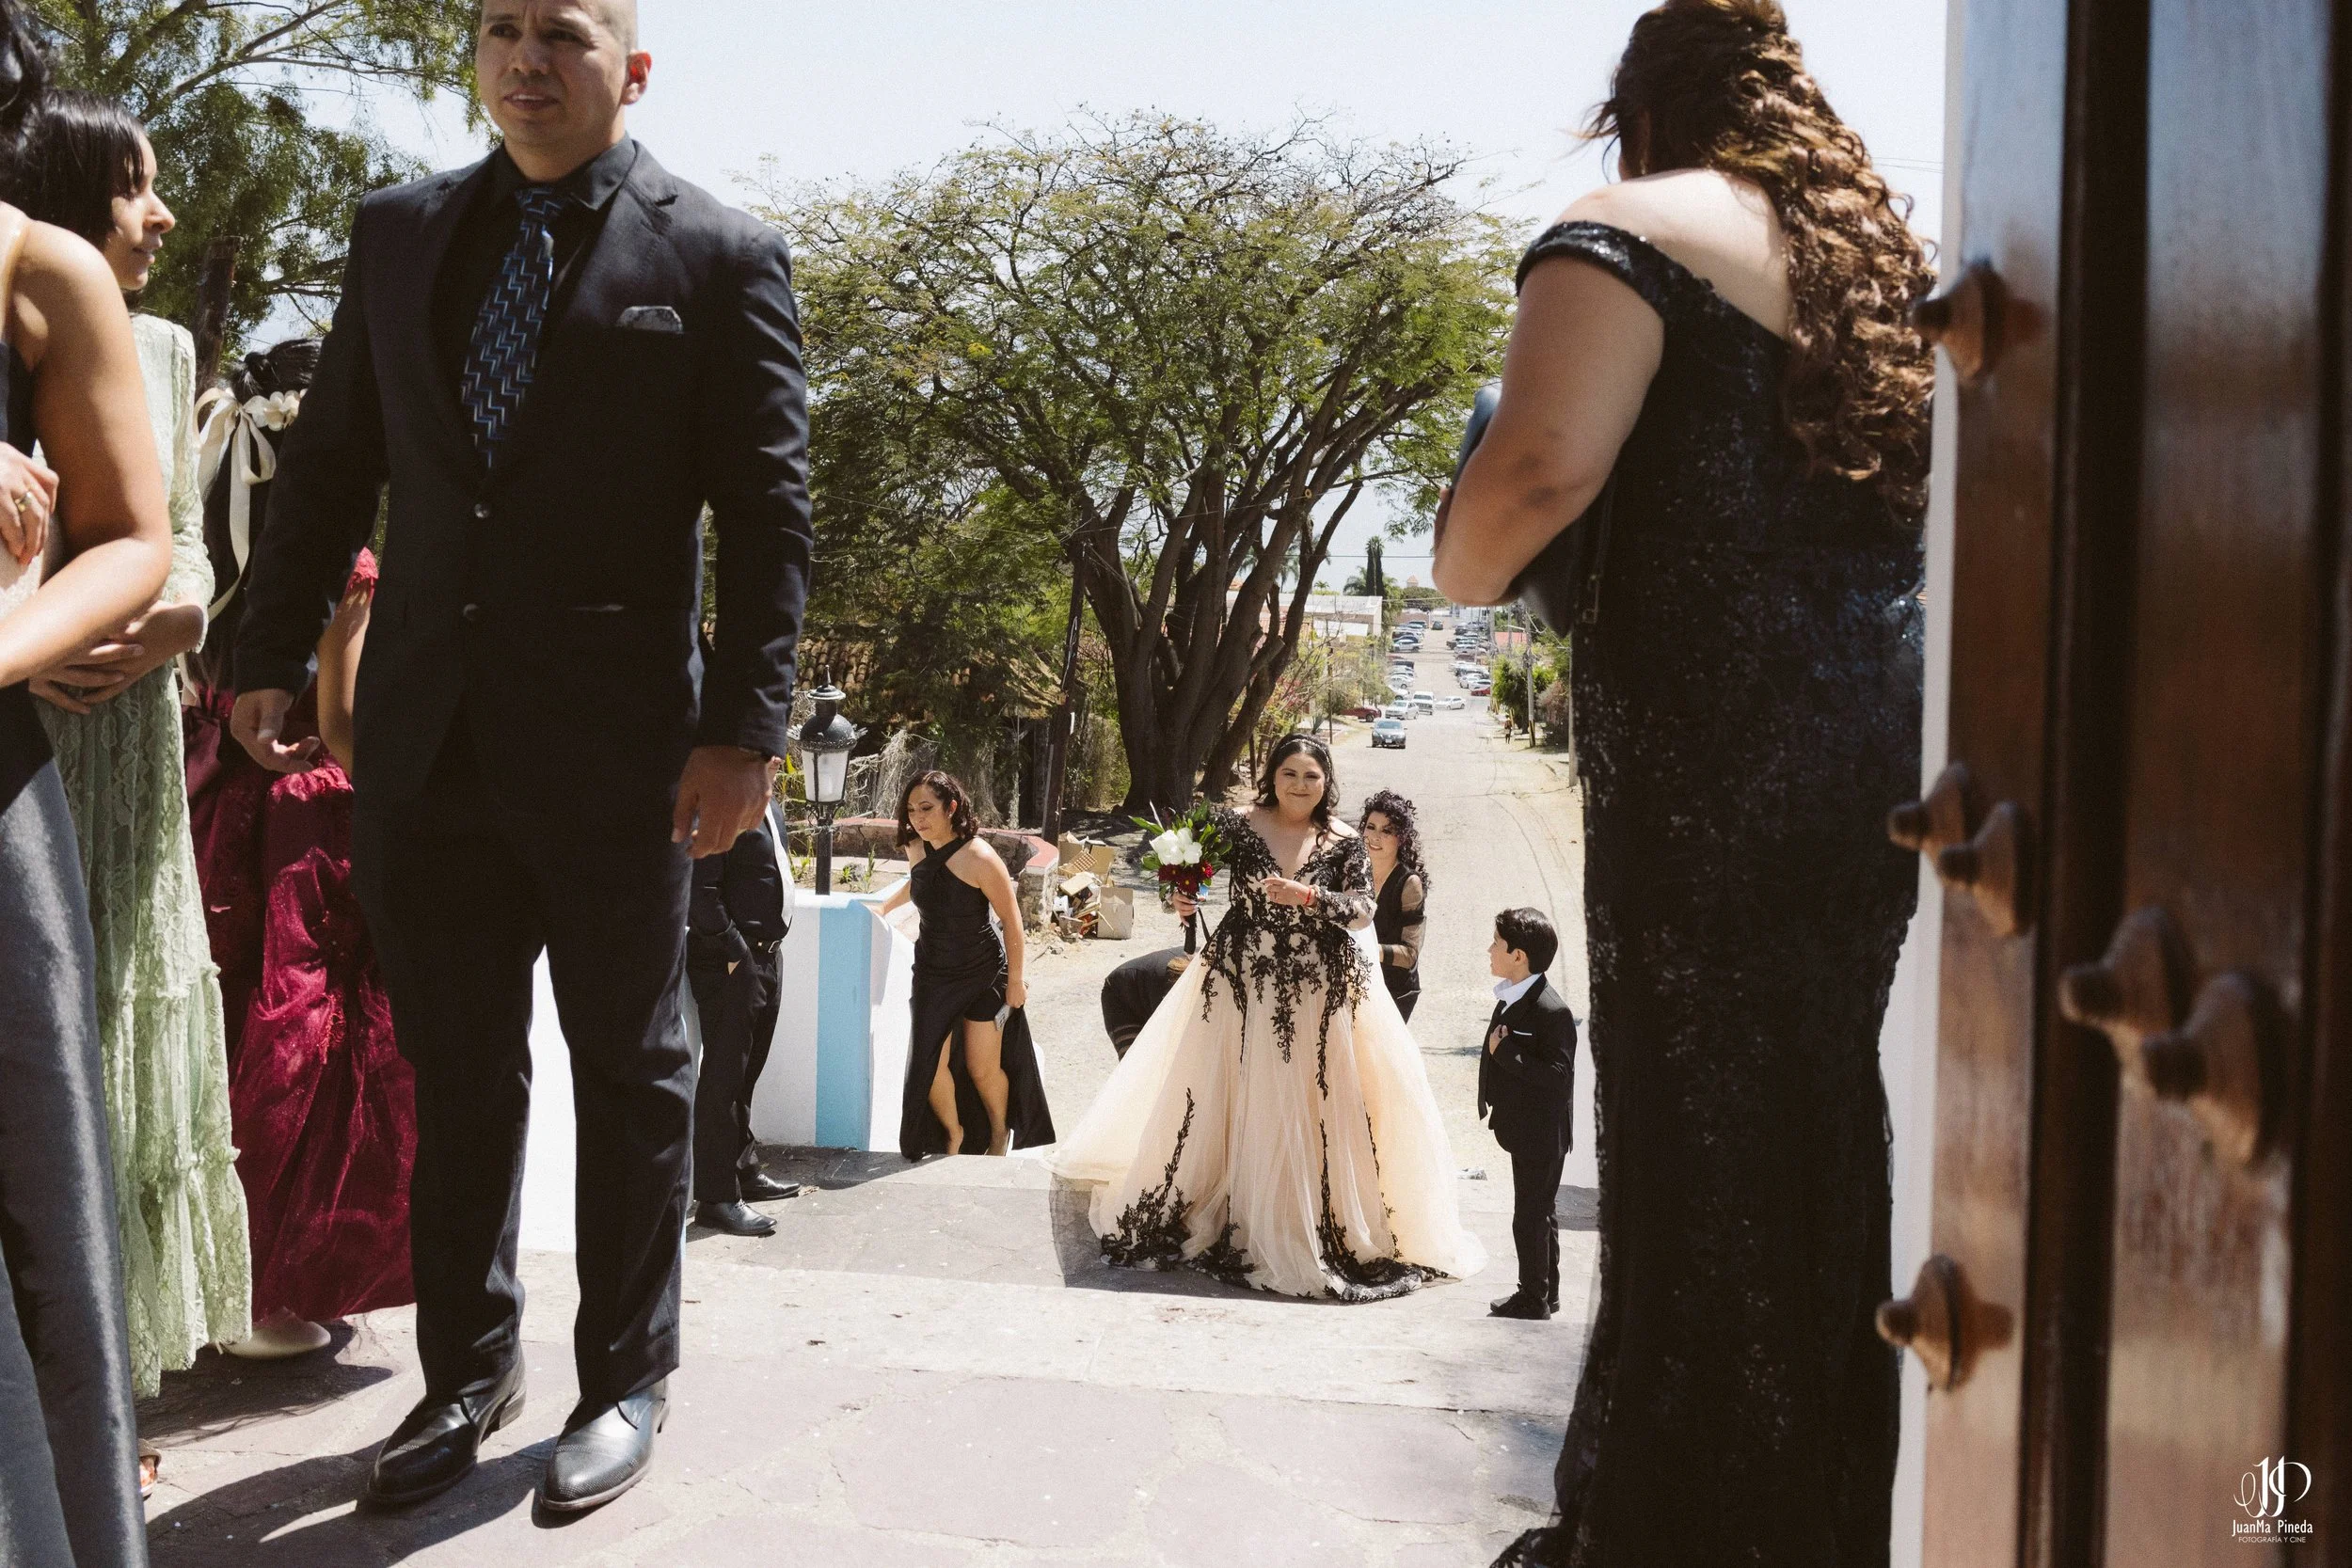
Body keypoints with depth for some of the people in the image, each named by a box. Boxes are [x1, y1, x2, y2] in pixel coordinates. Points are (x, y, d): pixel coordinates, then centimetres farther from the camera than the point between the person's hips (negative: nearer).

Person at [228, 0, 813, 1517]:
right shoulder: (399, 231, 12)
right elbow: (331, 463, 15)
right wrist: (271, 654, 9)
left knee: (631, 1071, 9)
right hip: (426, 739, 4)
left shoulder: (721, 254, -1)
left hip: (616, 742, -4)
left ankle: (629, 1380, 24)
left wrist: (746, 725, -12)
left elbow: (767, 511, -6)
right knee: (456, 1072, 12)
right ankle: (469, 1368, 28)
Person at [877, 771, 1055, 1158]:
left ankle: (1000, 1134, 32)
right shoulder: (917, 849, -6)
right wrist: (884, 907, 21)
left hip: (984, 974, -4)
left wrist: (1016, 980, -11)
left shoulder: (979, 858, -24)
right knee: (931, 1064, -2)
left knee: (982, 1068, 3)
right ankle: (953, 1134, 25)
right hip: (933, 972, 5)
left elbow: (1011, 920, -16)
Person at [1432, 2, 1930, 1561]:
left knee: (1694, 1145, 1)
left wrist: (1466, 574, 0)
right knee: (1823, 1134, 16)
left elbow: (1540, 467, -19)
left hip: (1717, 760, -7)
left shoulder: (1635, 231, -3)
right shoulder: (1891, 250, 19)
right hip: (1894, 744, 7)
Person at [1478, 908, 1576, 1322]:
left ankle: (1534, 1297, 12)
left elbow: (1557, 1073, -28)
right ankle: (1545, 1293, 30)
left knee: (1531, 1216, 0)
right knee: (1538, 1214, 18)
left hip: (1540, 1135, -10)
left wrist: (1504, 1051, -27)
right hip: (1526, 1130, 10)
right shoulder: (1511, 999, 7)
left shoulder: (1551, 1011, -23)